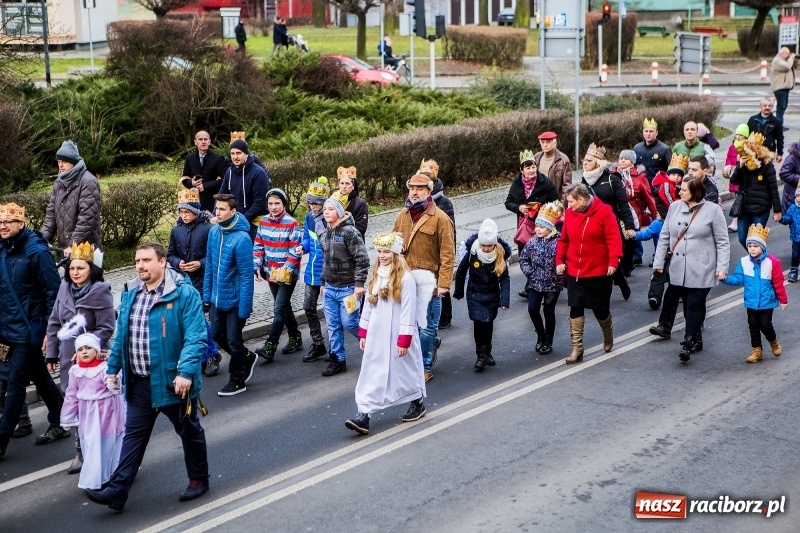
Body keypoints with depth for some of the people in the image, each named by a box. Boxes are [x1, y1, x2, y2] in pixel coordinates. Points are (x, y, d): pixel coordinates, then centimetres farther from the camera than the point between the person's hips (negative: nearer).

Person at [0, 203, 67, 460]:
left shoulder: (36, 251, -14)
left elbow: (53, 292, -14)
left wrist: (49, 330, -16)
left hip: (28, 330, -7)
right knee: (40, 377, 18)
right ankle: (59, 424, 31)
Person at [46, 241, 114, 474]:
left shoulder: (101, 292, -10)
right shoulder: (64, 289, 6)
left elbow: (106, 328, -11)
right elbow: (54, 323, 13)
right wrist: (51, 353, 10)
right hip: (69, 359, 5)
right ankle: (83, 452, 17)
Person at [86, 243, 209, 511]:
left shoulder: (184, 293, -15)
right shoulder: (130, 293, 6)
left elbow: (195, 337, -20)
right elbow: (121, 335, 16)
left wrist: (186, 372, -28)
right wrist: (113, 368, 15)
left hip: (172, 381, -5)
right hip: (139, 382, 6)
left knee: (189, 431, 13)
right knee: (133, 435, 8)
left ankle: (199, 479, 30)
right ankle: (117, 491, 9)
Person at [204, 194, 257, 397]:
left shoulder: (241, 238, -22)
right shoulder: (213, 232, 0)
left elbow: (246, 276, -21)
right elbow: (210, 266, 9)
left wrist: (244, 308, -21)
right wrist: (207, 294, 9)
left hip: (235, 301, -7)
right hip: (216, 299, 7)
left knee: (233, 341, 5)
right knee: (217, 335, 17)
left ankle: (237, 380, 24)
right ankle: (247, 357, 39)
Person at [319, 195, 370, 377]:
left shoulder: (350, 232, -14)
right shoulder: (325, 234, 9)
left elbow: (362, 260, -17)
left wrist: (359, 284, -19)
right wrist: (323, 283, 20)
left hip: (347, 288, -7)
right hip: (330, 288, 7)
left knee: (349, 323, -3)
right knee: (333, 325, 7)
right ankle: (338, 360, 14)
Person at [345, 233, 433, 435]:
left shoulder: (406, 278, -14)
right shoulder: (375, 277, 7)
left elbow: (408, 311, -15)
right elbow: (368, 306, 13)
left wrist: (404, 340, -17)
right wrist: (363, 333, 12)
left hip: (397, 336, -5)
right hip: (376, 335, 5)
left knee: (406, 369, 11)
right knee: (372, 374, -1)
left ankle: (418, 403, 34)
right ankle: (364, 414, -5)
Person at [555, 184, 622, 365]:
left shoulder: (604, 212, -11)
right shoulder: (569, 213, 3)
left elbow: (614, 238, -14)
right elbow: (563, 240, 11)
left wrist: (613, 261, -23)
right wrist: (560, 260, 2)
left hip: (599, 273, -4)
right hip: (574, 272, 4)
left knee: (600, 309, 8)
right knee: (575, 309, 1)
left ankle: (608, 337, 38)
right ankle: (577, 348, 7)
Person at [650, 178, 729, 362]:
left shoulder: (712, 210, -5)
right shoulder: (675, 207, 6)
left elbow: (722, 242, -3)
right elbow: (664, 236, 10)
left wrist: (722, 267, -10)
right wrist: (658, 262, 7)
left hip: (701, 270, -4)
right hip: (678, 268, 4)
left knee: (695, 305, -4)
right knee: (679, 301, 10)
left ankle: (688, 343, -2)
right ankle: (695, 340, 24)